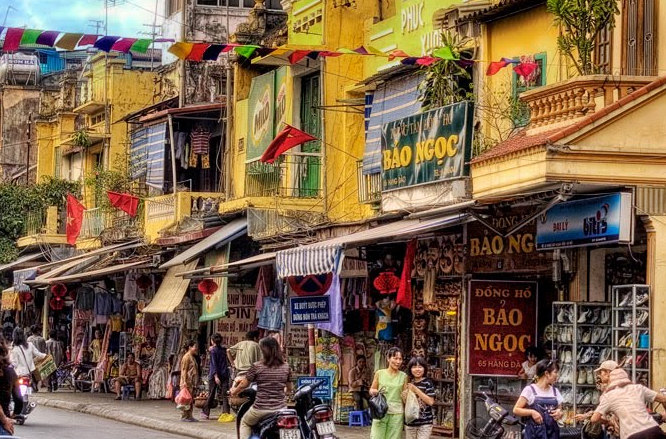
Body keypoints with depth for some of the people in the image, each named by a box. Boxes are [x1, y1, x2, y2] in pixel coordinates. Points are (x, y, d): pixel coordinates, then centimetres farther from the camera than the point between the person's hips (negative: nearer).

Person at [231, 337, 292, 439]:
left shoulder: (257, 366, -9)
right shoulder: (286, 367, -1)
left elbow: (243, 384, -2)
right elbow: (289, 388, 10)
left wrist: (234, 391, 19)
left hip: (261, 408, -2)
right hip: (280, 407, 2)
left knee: (245, 423, 25)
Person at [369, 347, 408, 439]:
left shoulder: (403, 376, 5)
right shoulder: (379, 373, 3)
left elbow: (405, 396, 11)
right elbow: (371, 390, 11)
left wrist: (405, 396, -11)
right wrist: (376, 392, -10)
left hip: (396, 414, 1)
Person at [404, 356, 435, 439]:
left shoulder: (427, 383, -5)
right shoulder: (409, 383, 9)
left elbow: (430, 401, -15)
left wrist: (416, 390, -17)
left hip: (425, 422, -5)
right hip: (410, 422, 5)